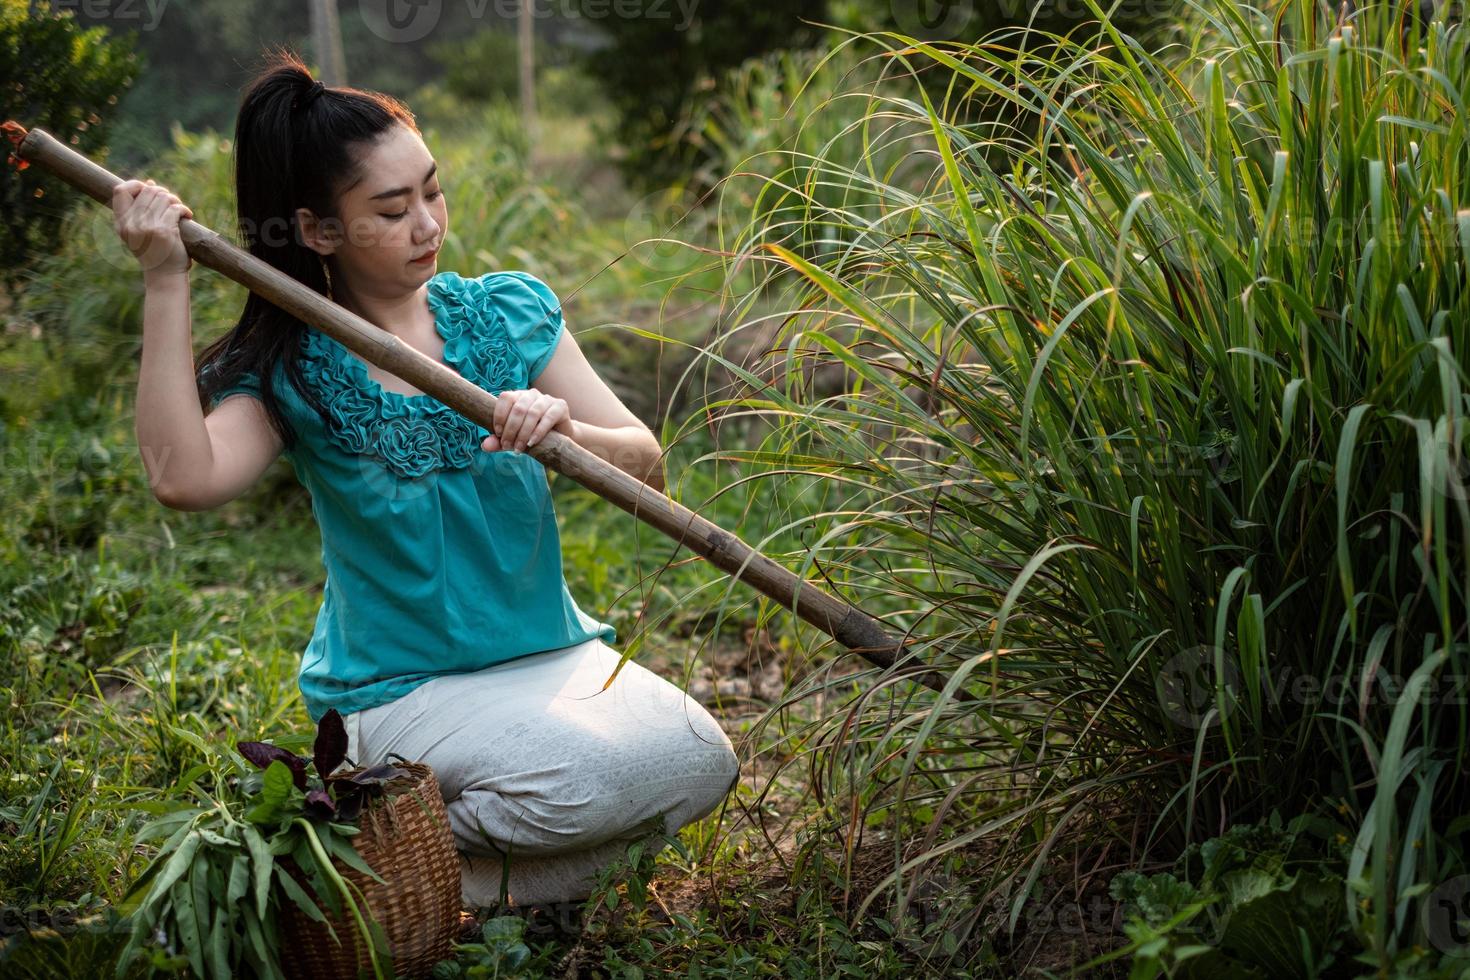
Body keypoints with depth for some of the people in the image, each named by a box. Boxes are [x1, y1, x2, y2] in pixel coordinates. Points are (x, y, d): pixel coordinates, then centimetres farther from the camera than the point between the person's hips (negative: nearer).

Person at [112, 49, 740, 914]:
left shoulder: (510, 313, 3)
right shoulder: (290, 373, -6)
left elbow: (646, 465, -2)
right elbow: (184, 478, -27)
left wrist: (566, 427, -25)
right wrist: (166, 283, -24)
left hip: (553, 655, 5)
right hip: (402, 689, -4)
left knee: (698, 762, -20)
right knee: (594, 777, -29)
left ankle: (497, 873, 2)